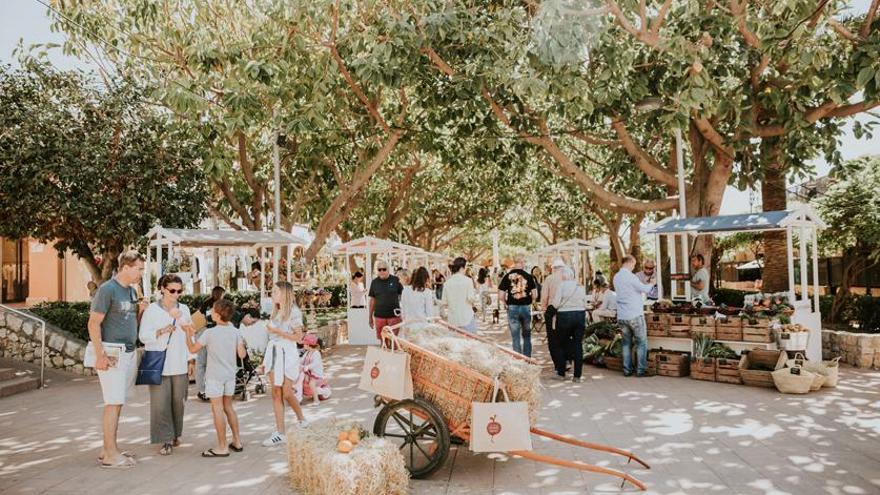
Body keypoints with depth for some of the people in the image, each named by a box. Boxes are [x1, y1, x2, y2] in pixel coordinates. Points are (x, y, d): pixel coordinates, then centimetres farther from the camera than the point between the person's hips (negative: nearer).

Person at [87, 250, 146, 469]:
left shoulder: (132, 291, 14)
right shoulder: (107, 289, -11)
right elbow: (93, 324, -14)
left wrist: (141, 310, 2)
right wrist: (100, 356, -18)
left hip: (129, 352, 8)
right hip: (112, 353, -8)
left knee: (117, 403, 12)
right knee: (114, 403, -6)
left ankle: (108, 449, 21)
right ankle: (110, 455, 0)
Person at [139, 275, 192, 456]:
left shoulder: (184, 309, 10)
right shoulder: (152, 310, 0)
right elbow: (143, 336, -2)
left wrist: (191, 361, 9)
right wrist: (161, 331, -18)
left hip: (179, 364, 3)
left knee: (178, 401, 6)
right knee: (161, 402, -5)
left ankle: (175, 434, 23)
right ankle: (165, 440, 2)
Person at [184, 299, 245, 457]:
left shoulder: (209, 333, -13)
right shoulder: (235, 332, -2)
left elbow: (193, 349, -3)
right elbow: (242, 354, -4)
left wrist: (189, 335, 11)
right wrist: (242, 345, 16)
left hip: (215, 376, -5)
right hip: (230, 374, 5)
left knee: (217, 409, 0)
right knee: (228, 407, 17)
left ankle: (222, 447, 4)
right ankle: (237, 441, 21)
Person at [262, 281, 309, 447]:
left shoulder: (294, 312, -8)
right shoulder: (276, 312, 13)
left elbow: (298, 336, -11)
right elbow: (272, 335, 13)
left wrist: (277, 331, -15)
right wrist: (265, 359, 11)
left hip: (287, 353, -6)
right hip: (274, 352, 7)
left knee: (287, 393, -3)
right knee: (276, 393, 3)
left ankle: (302, 421, 23)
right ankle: (279, 433, 7)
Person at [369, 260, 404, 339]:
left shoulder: (396, 280, -1)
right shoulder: (374, 282, 6)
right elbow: (372, 300, 11)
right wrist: (370, 317, 10)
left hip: (394, 316, -2)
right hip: (379, 316, 2)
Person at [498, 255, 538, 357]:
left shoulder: (507, 276, -4)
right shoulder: (528, 276, -3)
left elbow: (501, 296, -7)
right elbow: (534, 295, -2)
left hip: (512, 308, -1)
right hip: (526, 307, 1)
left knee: (515, 337, 7)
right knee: (527, 335, 17)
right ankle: (527, 358, 19)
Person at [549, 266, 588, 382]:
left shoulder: (561, 285, -7)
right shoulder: (581, 286, 9)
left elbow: (555, 304, -11)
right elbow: (585, 304, 10)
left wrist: (551, 301, 8)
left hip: (564, 316, -4)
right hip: (580, 315, 4)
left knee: (563, 344, 11)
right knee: (578, 345, 5)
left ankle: (561, 373, 19)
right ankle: (577, 376, 5)